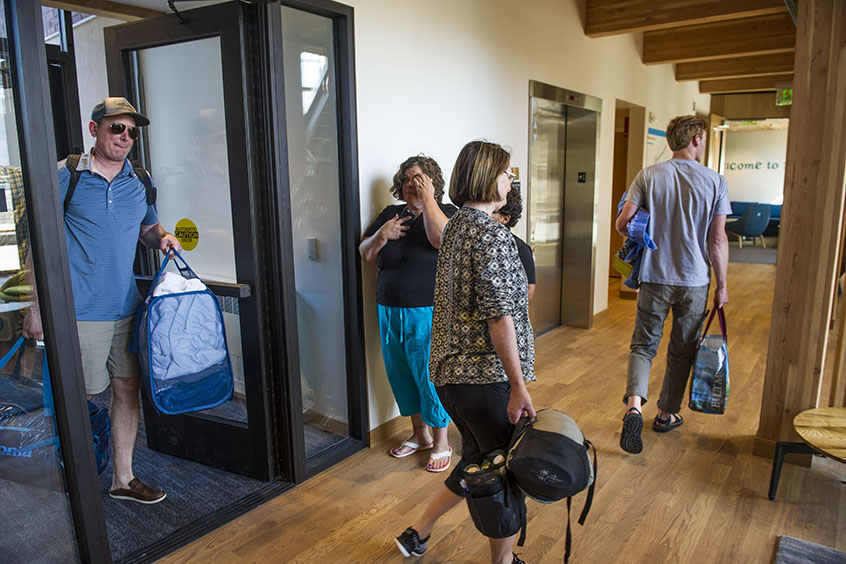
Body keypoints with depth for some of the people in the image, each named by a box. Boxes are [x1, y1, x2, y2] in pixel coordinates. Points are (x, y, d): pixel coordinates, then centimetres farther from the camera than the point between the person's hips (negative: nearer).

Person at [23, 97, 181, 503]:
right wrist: (37, 306, -6)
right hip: (80, 309, -4)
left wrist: (162, 237, -2)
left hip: (126, 307, 5)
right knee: (83, 393, 5)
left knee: (128, 387, 8)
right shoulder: (65, 176, -5)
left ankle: (123, 477, 23)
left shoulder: (139, 182, 9)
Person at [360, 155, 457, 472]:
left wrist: (427, 198, -20)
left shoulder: (445, 211, -2)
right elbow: (366, 255, 8)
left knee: (430, 375, 0)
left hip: (428, 314, -5)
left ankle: (441, 442, 19)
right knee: (400, 375, 14)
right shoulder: (390, 214, 11)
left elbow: (442, 239, -25)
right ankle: (419, 434, 34)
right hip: (389, 312, 6)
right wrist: (381, 235, -10)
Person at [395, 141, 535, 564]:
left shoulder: (455, 225, 10)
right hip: (485, 375, -10)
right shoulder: (492, 235, -17)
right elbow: (499, 316, -22)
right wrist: (518, 386, -19)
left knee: (478, 461, 26)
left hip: (449, 370, 10)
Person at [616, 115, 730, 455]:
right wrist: (722, 285, 5)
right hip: (694, 280, 0)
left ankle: (634, 404, -13)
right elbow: (718, 241, -6)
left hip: (655, 277, 0)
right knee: (682, 351, 15)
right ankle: (667, 414, 29)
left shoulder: (648, 176, -3)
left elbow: (622, 224, -7)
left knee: (643, 344, 10)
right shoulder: (715, 181, -4)